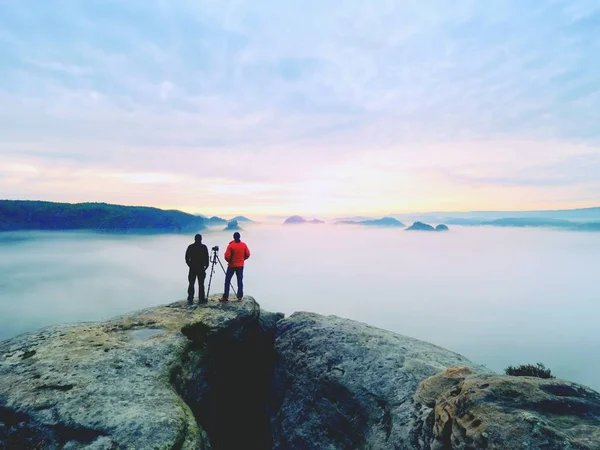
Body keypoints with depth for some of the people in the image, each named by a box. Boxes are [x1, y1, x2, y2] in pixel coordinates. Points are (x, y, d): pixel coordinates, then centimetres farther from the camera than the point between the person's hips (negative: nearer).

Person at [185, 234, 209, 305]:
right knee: (201, 284, 5)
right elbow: (206, 258, -4)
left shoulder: (190, 247, 0)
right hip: (201, 268, -1)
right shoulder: (204, 247, -4)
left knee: (191, 284, 6)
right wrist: (206, 266, 7)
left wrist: (190, 265, 15)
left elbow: (187, 258, 2)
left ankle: (190, 299, 3)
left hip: (192, 268, 1)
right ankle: (201, 299, 7)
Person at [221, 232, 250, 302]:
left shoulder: (231, 245, -13)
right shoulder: (244, 245, -3)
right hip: (240, 266, 3)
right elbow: (247, 255, 2)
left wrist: (229, 261, 4)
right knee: (240, 281, 8)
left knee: (227, 281, 5)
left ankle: (225, 297, 4)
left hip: (231, 266, -3)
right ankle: (240, 297, 8)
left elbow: (227, 256, -15)